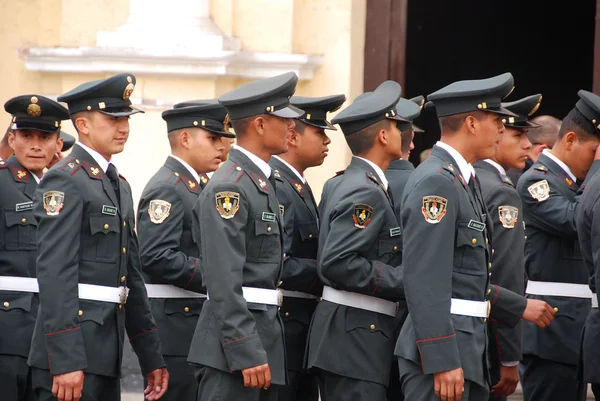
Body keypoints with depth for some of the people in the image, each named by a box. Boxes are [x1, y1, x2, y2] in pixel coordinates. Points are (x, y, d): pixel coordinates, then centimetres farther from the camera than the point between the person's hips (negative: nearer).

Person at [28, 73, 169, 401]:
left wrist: (151, 358, 19)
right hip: (72, 350, -9)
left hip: (106, 352, 9)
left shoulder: (118, 185, 19)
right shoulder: (64, 181, -9)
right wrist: (65, 360, -25)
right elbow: (54, 273, -18)